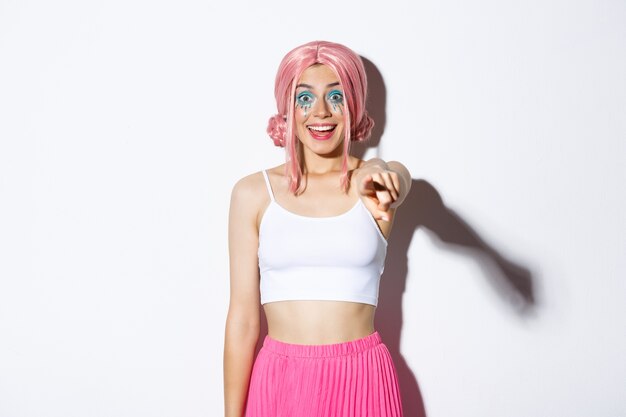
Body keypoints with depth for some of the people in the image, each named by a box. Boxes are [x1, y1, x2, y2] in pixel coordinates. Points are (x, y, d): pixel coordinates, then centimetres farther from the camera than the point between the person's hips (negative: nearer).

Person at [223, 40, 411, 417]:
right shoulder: (253, 193, -2)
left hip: (361, 381, 1)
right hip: (279, 382, 0)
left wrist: (376, 174, -48)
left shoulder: (387, 179, 0)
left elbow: (395, 178, -26)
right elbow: (243, 319, -2)